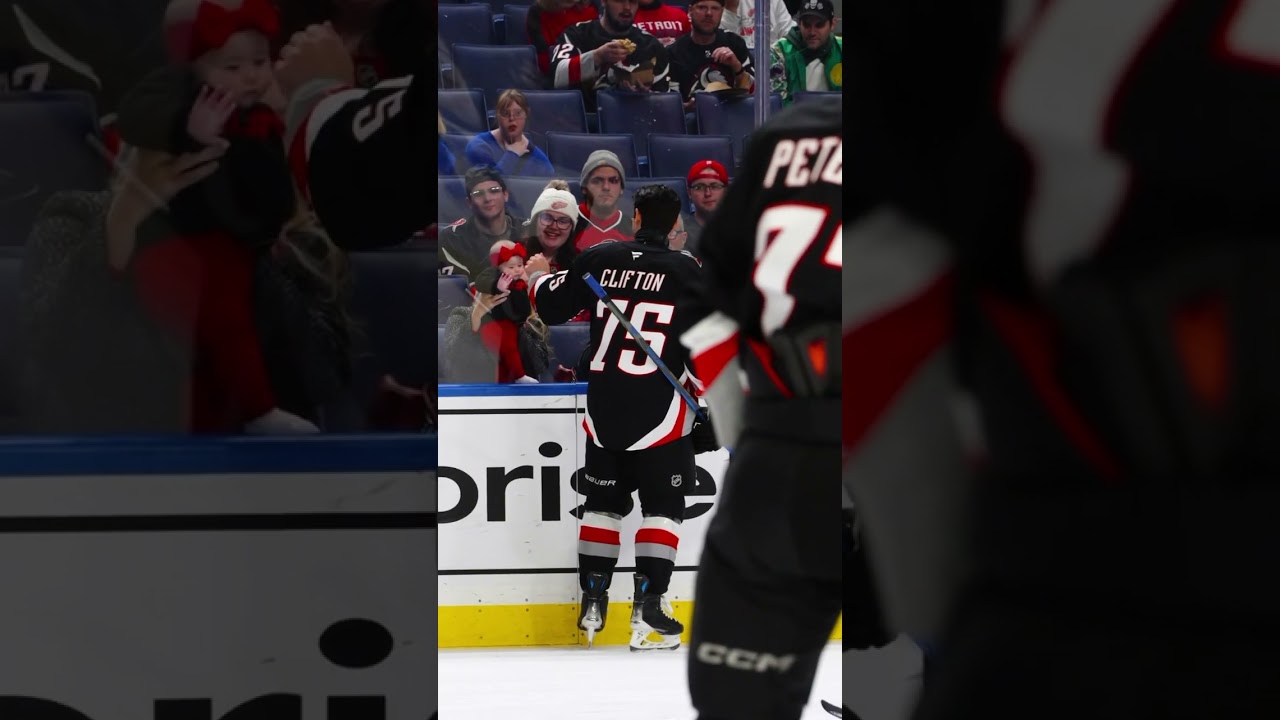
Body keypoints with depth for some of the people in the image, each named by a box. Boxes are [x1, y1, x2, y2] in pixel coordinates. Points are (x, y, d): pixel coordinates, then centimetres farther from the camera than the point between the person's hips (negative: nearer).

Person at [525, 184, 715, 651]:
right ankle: (647, 607, -6)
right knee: (662, 506, 3)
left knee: (603, 501, 16)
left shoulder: (598, 259, 1)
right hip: (660, 410, -4)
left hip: (603, 405, 4)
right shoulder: (686, 270, -7)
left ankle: (592, 600, 19)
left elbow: (550, 306, 11)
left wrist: (539, 275, 30)